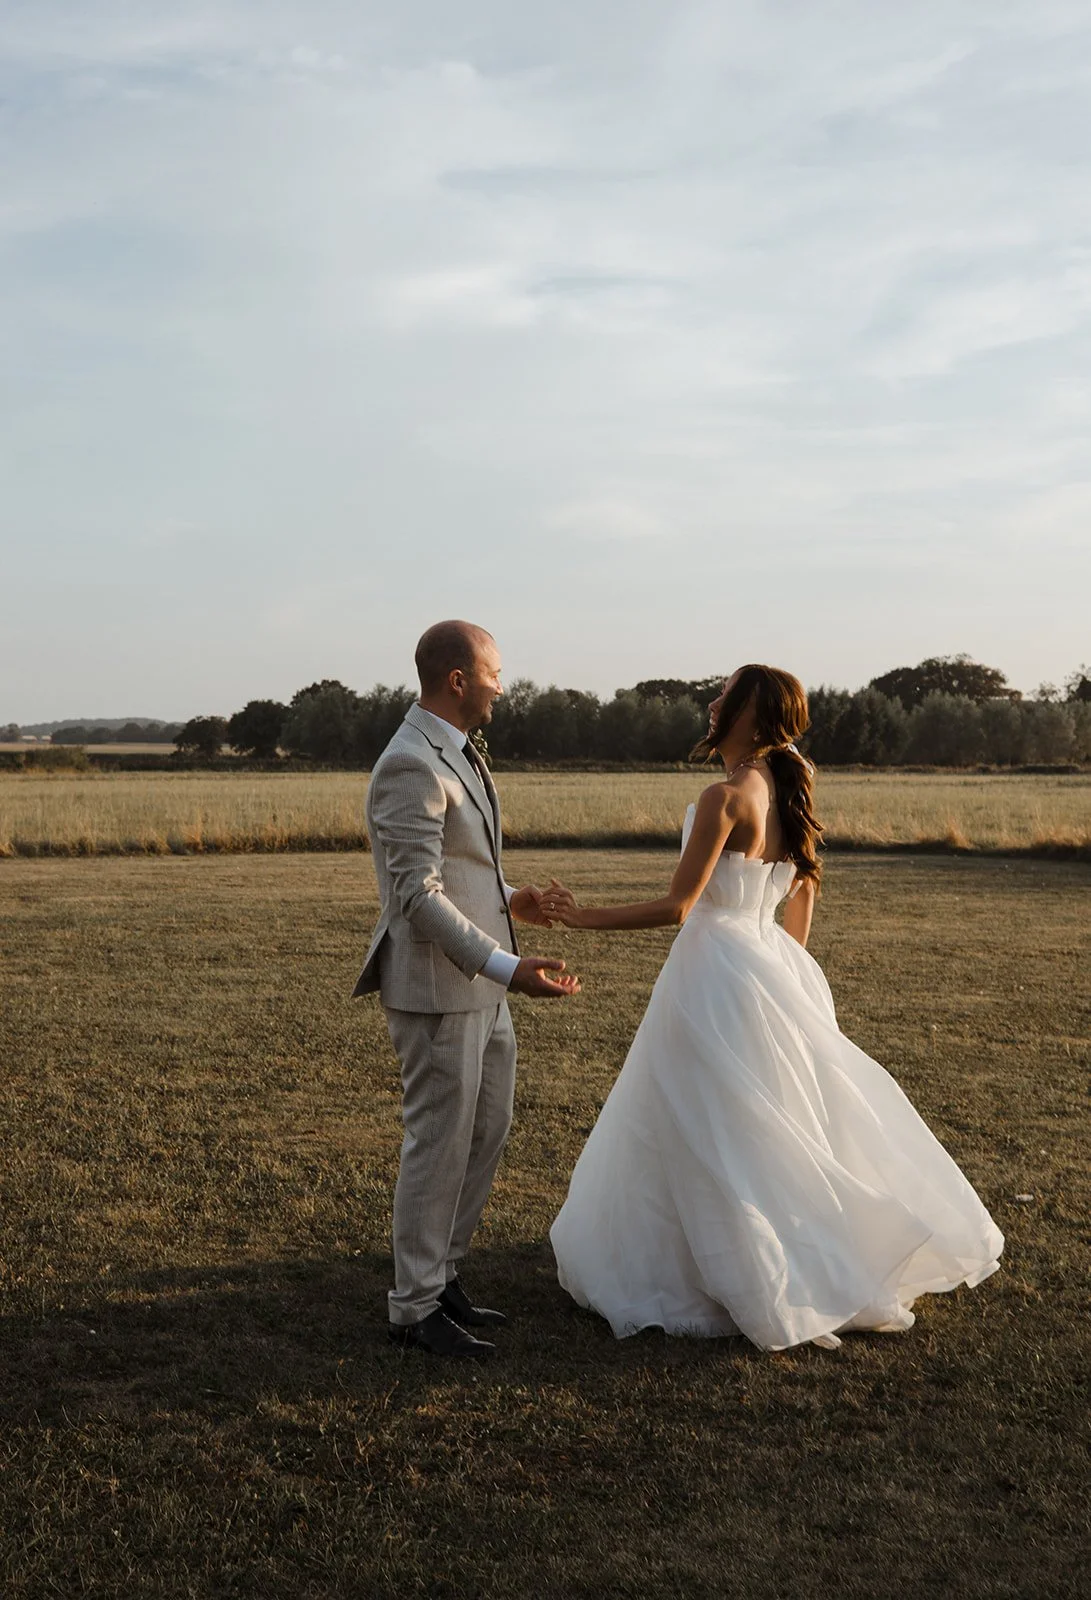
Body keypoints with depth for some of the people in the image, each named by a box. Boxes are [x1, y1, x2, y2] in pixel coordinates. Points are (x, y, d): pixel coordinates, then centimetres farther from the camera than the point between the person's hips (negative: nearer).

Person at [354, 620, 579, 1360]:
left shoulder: (454, 752, 11)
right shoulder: (411, 766, -20)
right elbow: (417, 896, -24)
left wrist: (506, 900, 27)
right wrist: (507, 967, -27)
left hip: (479, 982, 10)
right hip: (437, 986, -10)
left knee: (487, 1131, 16)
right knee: (440, 1143, 1)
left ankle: (440, 1273, 29)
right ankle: (416, 1306, 16)